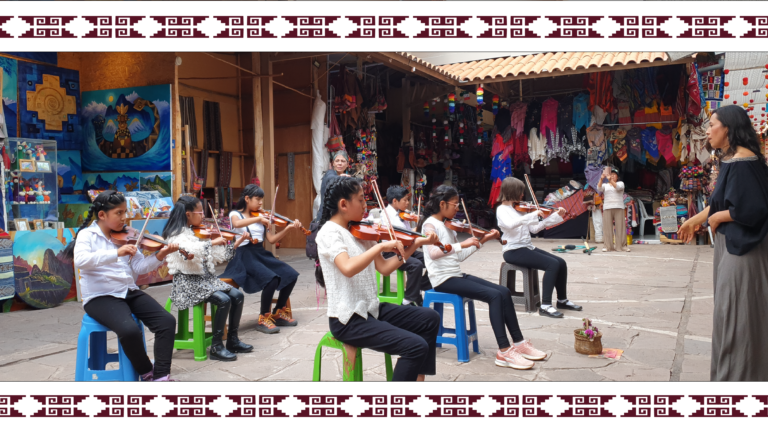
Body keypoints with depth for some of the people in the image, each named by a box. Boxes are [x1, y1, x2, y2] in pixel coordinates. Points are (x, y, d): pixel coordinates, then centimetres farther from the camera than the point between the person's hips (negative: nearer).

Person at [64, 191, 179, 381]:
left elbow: (139, 267, 6)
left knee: (167, 321, -14)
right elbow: (80, 260, -26)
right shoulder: (87, 235, -4)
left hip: (129, 292, 6)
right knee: (130, 330, -31)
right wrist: (117, 253, -34)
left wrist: (159, 257, -12)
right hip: (100, 297, -6)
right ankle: (146, 373, -5)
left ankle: (161, 376, -10)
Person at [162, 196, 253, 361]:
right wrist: (212, 242, -29)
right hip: (188, 282, -8)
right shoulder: (176, 235, -10)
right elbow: (189, 250, -34)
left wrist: (237, 242, 10)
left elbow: (218, 256, 16)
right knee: (223, 300, -25)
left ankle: (232, 340, 6)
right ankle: (216, 347, -13)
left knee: (237, 295, -6)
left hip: (206, 278, 8)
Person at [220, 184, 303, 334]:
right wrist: (258, 218, -31)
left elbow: (271, 239, 7)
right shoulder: (235, 214, -1)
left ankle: (279, 313, 8)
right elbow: (237, 224, -28)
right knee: (272, 279, -30)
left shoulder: (260, 218, 15)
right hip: (245, 256, -6)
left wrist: (288, 229, -3)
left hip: (262, 254, 6)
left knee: (291, 275, -10)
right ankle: (263, 318, -12)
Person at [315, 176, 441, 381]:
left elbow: (384, 268, 8)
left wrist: (414, 245, 3)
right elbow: (348, 268, -34)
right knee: (416, 347, -18)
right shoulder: (329, 232, -15)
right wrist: (381, 246, -30)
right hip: (348, 319, -9)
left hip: (370, 308, 9)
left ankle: (418, 377, 15)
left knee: (429, 318, 9)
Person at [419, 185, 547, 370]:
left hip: (457, 275, 8)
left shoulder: (448, 226, 15)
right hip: (443, 280, -8)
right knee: (494, 295, -21)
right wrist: (462, 244, -35)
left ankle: (519, 343, 4)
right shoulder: (430, 224, -10)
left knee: (503, 292, -2)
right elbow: (433, 252, -29)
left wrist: (482, 240, 11)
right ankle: (504, 351, -20)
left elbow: (459, 256, 14)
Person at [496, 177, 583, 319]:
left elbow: (534, 228, 11)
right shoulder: (502, 210, -8)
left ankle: (562, 300, 14)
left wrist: (557, 215, 8)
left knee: (561, 263, -3)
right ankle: (545, 306, -21)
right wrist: (534, 214, -31)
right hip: (513, 251, -8)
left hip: (527, 248, 8)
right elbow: (510, 224, -31)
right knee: (552, 264, -23)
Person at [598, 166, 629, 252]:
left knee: (620, 226, -5)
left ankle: (623, 246, -3)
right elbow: (599, 188, -3)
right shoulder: (605, 185, 19)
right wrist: (601, 179, -20)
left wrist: (611, 180, -24)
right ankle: (608, 246, -4)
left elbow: (618, 187, -9)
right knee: (607, 227, -5)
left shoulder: (621, 183, 14)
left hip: (618, 207, -1)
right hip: (607, 208, 1)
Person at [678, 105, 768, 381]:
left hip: (741, 247, -10)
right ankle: (731, 372, 29)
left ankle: (738, 377, 12)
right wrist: (694, 220, 27)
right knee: (730, 311, 17)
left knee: (736, 312, 0)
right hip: (730, 244, 10)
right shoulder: (731, 160, 10)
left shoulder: (743, 161, -19)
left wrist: (715, 218, -10)